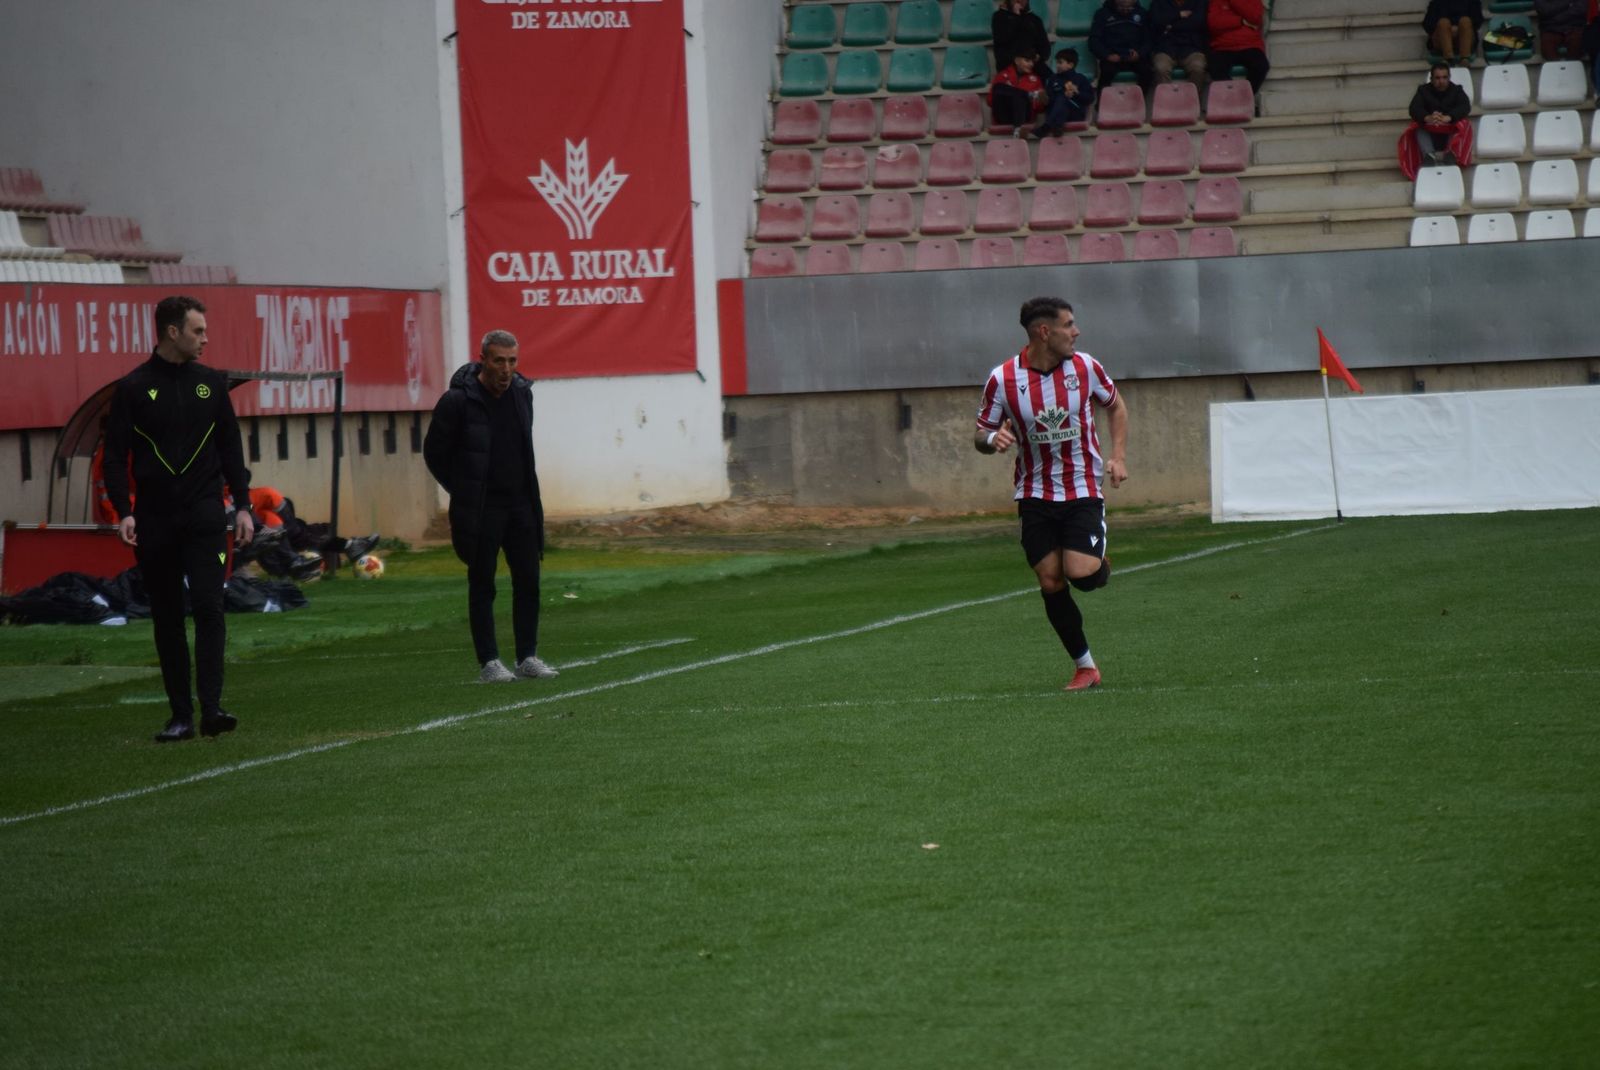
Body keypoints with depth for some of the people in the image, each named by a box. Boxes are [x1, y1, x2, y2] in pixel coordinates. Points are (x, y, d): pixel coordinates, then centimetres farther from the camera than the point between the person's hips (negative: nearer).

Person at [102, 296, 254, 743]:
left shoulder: (211, 382, 9)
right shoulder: (134, 388, 0)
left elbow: (230, 448, 13)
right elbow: (115, 455, 0)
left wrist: (242, 506, 7)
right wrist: (123, 512, -11)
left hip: (204, 516, 1)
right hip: (155, 519, -1)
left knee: (208, 605, -13)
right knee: (167, 618, 4)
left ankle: (211, 708, -18)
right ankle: (181, 716, 9)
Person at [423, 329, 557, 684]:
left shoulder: (522, 392, 5)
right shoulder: (458, 401, -13)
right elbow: (434, 452, -3)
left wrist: (526, 489, 15)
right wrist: (463, 493, 2)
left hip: (521, 504, 5)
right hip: (480, 510, -5)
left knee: (528, 581, 5)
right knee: (482, 585, 0)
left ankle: (528, 657, 13)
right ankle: (488, 662, 5)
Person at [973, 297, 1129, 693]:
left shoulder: (1085, 367, -4)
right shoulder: (1002, 379, -9)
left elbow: (1115, 406, 14)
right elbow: (981, 436, 0)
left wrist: (1118, 456, 1)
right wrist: (993, 439, -24)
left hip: (1084, 489, 0)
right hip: (1035, 494, 0)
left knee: (1081, 573, -17)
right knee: (1050, 582, -3)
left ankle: (1101, 565, 21)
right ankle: (1085, 666, 12)